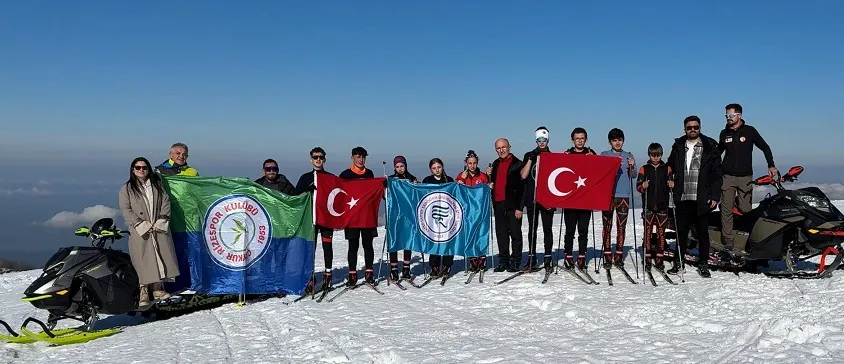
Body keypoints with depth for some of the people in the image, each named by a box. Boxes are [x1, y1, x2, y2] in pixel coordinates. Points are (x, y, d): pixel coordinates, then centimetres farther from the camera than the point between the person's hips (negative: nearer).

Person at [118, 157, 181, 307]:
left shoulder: (157, 186, 14)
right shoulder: (126, 189, 5)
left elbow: (166, 203, 8)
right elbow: (126, 210, -3)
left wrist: (161, 222, -6)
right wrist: (142, 225, -12)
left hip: (160, 230, 3)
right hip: (140, 233, -3)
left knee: (161, 258, 3)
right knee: (143, 262, -5)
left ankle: (158, 288, 13)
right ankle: (143, 291, -1)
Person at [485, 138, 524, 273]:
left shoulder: (517, 164, -6)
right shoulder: (495, 164, 16)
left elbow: (522, 187, -10)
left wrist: (519, 207, -15)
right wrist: (489, 176, 3)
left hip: (512, 205, -7)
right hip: (498, 204, 7)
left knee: (515, 234, 0)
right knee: (501, 234, 10)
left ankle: (515, 261, 7)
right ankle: (503, 261, 18)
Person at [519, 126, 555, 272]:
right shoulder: (529, 156, 8)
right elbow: (523, 175, -3)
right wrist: (531, 159, -13)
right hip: (531, 199, 1)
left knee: (547, 229, 2)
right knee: (532, 229, 6)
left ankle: (548, 259, 8)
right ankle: (531, 258, 12)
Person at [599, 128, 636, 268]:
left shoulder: (629, 156, 12)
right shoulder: (604, 155, 8)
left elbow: (632, 176, 6)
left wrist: (632, 166, -15)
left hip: (624, 195, 2)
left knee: (621, 226, 3)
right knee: (607, 226, -3)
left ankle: (619, 256, 9)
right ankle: (607, 256, 0)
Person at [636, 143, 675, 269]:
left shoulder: (667, 168, 8)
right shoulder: (644, 169, 5)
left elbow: (671, 186, 10)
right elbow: (638, 186, 3)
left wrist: (672, 186, -13)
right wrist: (643, 186, -19)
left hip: (662, 206, 1)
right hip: (648, 206, -1)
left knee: (661, 232, 3)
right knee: (648, 231, 0)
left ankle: (659, 259, 9)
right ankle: (647, 258, 6)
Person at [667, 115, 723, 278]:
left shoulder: (709, 147, 3)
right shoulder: (678, 147, 11)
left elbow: (717, 174, 1)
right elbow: (670, 168, 19)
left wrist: (715, 196, -6)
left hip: (702, 199, -2)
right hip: (682, 198, 2)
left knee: (703, 232, 5)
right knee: (681, 231, 8)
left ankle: (703, 264, 14)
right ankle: (678, 262, 17)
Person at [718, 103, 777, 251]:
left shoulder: (750, 131, 2)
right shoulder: (724, 133, 10)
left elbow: (765, 147, 9)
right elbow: (718, 152, 23)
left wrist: (771, 166, 2)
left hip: (745, 177, -2)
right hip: (728, 177, 2)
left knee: (745, 209, -6)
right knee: (726, 209, -4)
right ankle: (728, 240, 0)